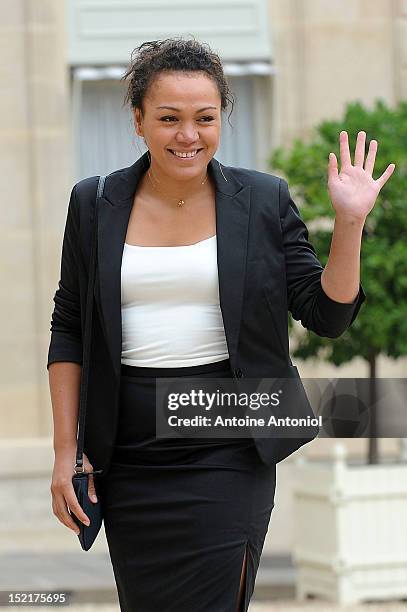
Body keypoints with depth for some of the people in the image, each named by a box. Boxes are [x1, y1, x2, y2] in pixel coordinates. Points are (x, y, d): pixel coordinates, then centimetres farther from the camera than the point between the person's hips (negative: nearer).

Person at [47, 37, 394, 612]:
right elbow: (68, 332, 8)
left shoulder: (265, 200, 2)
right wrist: (67, 451, 2)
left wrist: (350, 223, -11)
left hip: (228, 454, -2)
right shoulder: (94, 204, 5)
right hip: (128, 457, 2)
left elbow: (326, 317, 1)